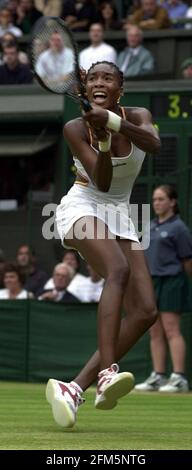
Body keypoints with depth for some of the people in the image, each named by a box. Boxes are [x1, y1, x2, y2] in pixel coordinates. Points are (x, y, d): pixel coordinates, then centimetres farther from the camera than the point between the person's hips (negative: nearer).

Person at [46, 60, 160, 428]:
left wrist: (113, 121, -40)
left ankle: (75, 388, -14)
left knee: (145, 312, -11)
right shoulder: (76, 129, -7)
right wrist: (102, 140, -32)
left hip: (119, 218, 5)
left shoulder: (137, 117, -1)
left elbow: (153, 144, -25)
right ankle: (108, 374, -49)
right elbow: (102, 182, -17)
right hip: (83, 207, -5)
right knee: (118, 269, -35)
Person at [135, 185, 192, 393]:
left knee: (171, 329, -11)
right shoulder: (151, 226, 14)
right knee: (155, 332, 7)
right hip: (151, 280, 7)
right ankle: (158, 377, 11)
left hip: (171, 281, -7)